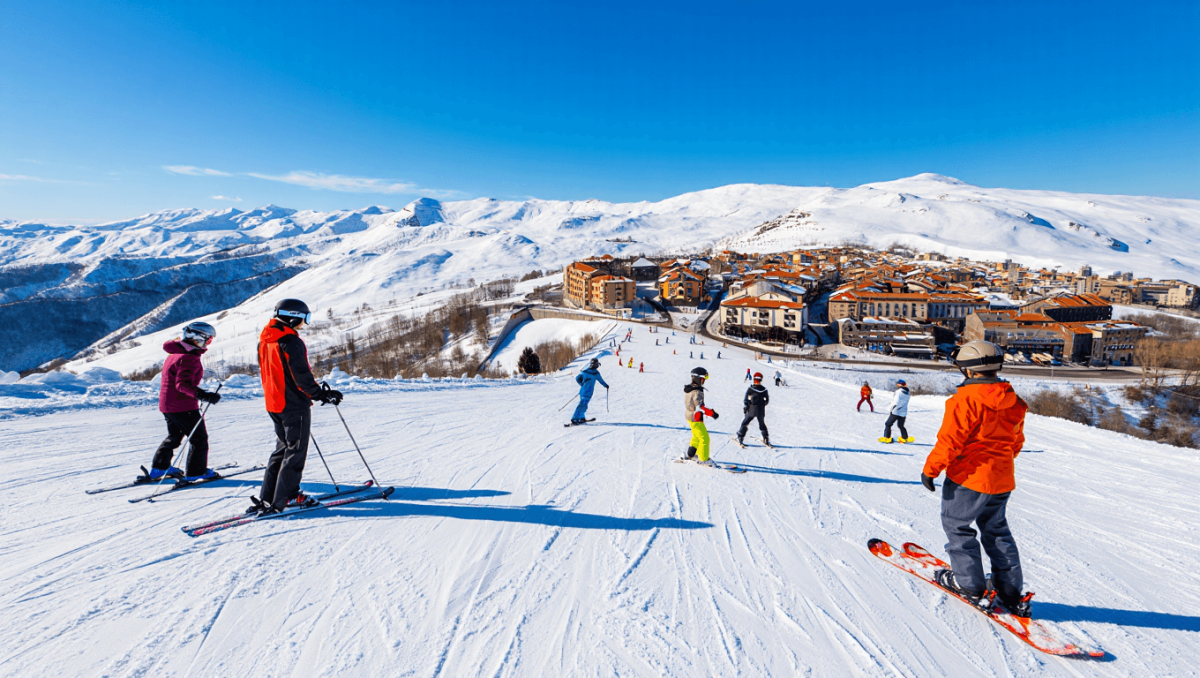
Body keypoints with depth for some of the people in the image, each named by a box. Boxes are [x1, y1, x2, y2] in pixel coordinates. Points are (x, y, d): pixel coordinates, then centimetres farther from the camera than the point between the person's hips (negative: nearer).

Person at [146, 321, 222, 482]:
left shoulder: (175, 353, 11)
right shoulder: (189, 358, -21)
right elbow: (183, 384, -30)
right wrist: (203, 395, -41)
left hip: (166, 404, 10)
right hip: (183, 406, -10)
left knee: (174, 436, 25)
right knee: (199, 438, 1)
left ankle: (158, 469, 33)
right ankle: (196, 472, 7)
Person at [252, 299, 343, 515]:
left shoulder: (265, 341, 10)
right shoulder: (291, 342, -18)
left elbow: (266, 372, 18)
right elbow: (301, 376, -21)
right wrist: (321, 394, -12)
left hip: (273, 403, 9)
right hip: (294, 405, -9)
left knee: (283, 448, 18)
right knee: (295, 452, 2)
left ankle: (266, 497, 20)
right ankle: (285, 498, 6)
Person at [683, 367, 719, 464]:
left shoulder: (688, 388, 4)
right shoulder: (697, 392, -26)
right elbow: (700, 407, -32)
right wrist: (712, 413, -31)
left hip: (689, 416, 10)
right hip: (696, 419, -10)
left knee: (697, 436, 25)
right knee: (704, 438, -1)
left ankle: (690, 455, 35)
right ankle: (704, 459, 7)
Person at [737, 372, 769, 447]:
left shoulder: (750, 389, -9)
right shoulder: (764, 389, -1)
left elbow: (745, 400, -9)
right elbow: (767, 400, 9)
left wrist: (745, 407, 3)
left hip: (752, 410, -3)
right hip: (761, 411, 3)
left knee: (745, 423, 8)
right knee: (762, 424, 20)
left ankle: (740, 438, 1)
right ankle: (767, 440, 21)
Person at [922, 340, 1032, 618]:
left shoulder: (966, 398, -19)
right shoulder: (1013, 402, 5)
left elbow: (949, 440, -21)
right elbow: (1016, 442, 16)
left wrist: (930, 469, -12)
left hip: (968, 477, -8)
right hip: (1002, 480, 8)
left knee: (956, 525, 9)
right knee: (996, 530, 19)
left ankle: (971, 586, 14)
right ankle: (1012, 594, 23)